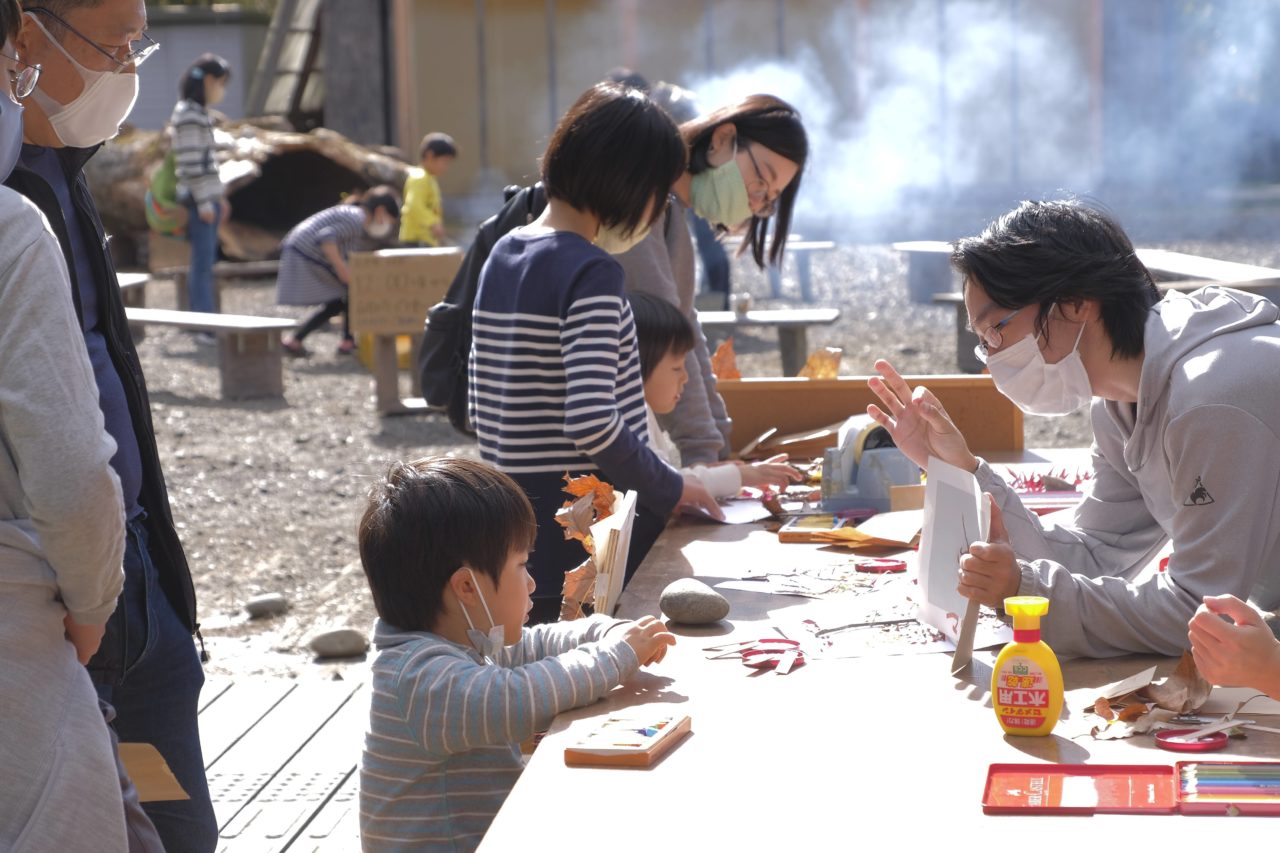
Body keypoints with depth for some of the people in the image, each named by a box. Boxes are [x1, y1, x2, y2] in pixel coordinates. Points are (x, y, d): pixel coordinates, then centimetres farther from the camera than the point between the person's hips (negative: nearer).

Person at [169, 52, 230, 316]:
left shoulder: (199, 112, 18)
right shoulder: (188, 115, -13)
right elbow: (191, 163, -18)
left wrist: (217, 197, 21)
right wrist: (204, 202, -18)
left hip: (207, 199, 10)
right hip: (198, 199, -10)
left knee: (203, 263, 11)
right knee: (203, 263, -10)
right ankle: (206, 327, -12)